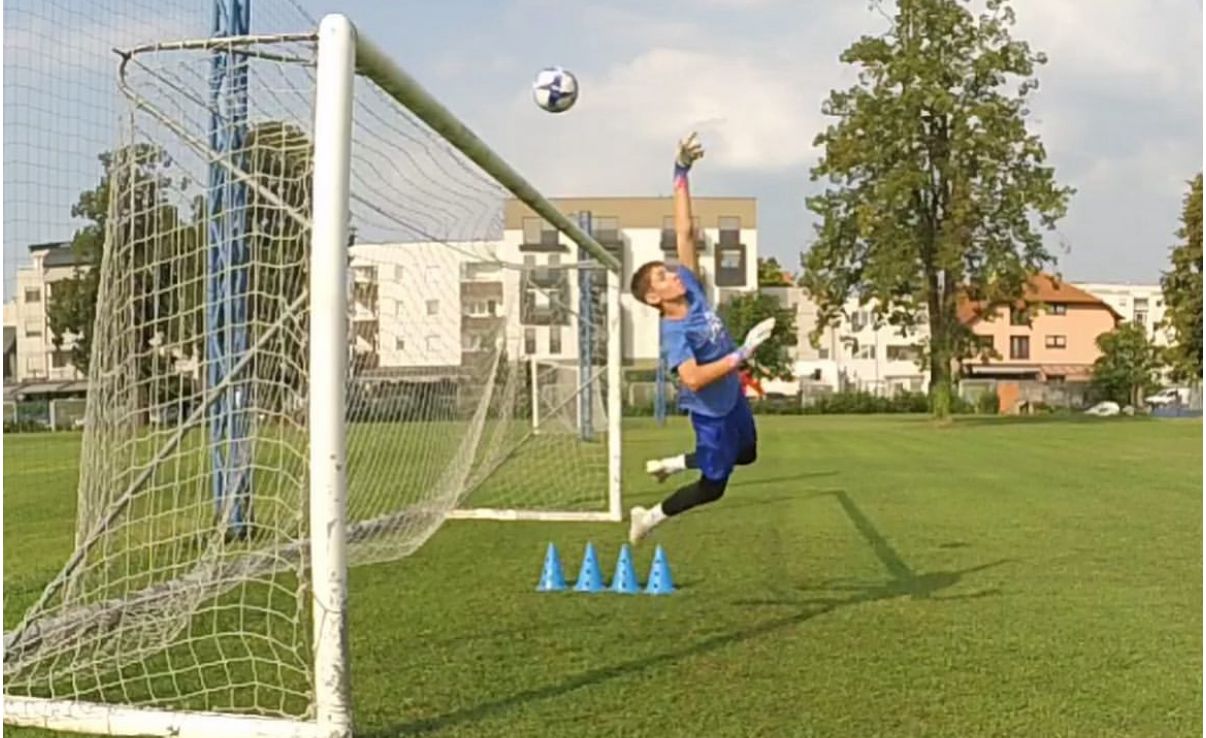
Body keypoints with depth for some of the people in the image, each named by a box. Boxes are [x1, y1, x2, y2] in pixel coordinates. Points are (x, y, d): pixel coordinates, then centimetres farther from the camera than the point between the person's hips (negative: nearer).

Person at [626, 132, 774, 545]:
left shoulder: (690, 287, -10)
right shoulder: (674, 332, -29)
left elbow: (685, 232, -10)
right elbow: (693, 379, -41)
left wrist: (681, 173, -16)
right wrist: (742, 354, -40)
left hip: (732, 397, 8)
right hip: (711, 411, -8)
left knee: (745, 454, 29)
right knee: (713, 486, 7)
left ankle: (671, 464, 37)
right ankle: (650, 517, 24)